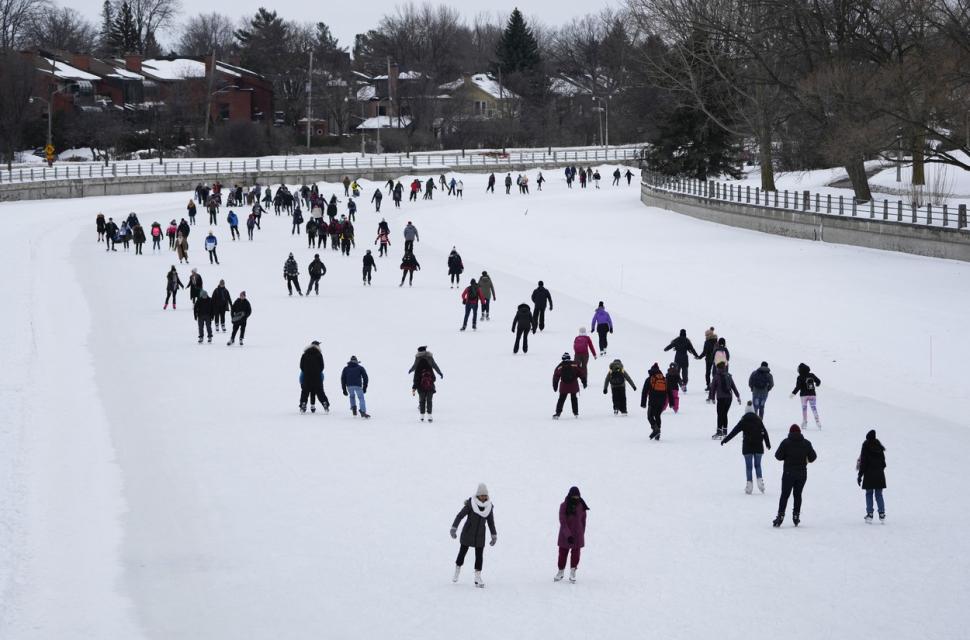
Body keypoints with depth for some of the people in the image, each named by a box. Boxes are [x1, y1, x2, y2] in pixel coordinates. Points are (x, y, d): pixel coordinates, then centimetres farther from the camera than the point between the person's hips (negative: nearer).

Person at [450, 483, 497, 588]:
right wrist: (454, 528, -23)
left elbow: (491, 522, 8)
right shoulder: (470, 503, -14)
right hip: (467, 533, -2)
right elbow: (460, 515, -15)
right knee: (462, 552, 9)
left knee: (479, 555, -2)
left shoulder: (489, 506, -2)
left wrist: (494, 536, 11)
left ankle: (478, 578, 4)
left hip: (480, 535, 2)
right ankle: (457, 572, 31)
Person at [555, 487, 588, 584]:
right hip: (565, 534, -2)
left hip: (577, 535, 2)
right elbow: (562, 521, -15)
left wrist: (582, 534, 9)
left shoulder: (581, 506, -3)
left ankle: (573, 574, 7)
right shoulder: (564, 506, -12)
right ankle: (560, 573, 23)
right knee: (563, 553, 7)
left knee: (575, 553, 0)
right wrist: (568, 535, -21)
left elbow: (583, 521, 8)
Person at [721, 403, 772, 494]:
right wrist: (767, 444, 18)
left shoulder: (743, 421, -5)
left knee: (748, 466, 4)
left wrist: (725, 440, 1)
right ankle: (760, 481, -1)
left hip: (747, 447, -2)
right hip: (758, 446, 2)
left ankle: (749, 484, 0)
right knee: (757, 465, 14)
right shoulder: (758, 420, 2)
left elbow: (734, 431, -5)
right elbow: (765, 432, 7)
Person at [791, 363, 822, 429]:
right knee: (814, 407, 7)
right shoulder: (812, 375, 0)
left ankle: (805, 422, 8)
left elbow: (798, 387, -16)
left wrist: (793, 393, -9)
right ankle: (817, 420, -5)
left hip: (804, 395, -3)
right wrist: (817, 384, 33)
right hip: (812, 394, 3)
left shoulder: (800, 378, -12)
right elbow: (818, 381, 11)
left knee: (804, 408, 8)